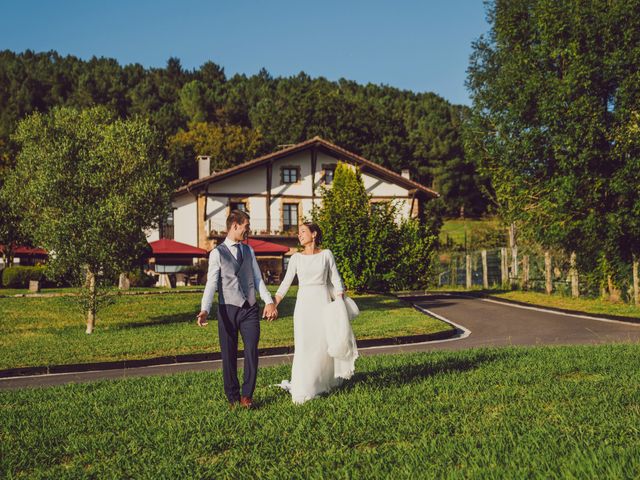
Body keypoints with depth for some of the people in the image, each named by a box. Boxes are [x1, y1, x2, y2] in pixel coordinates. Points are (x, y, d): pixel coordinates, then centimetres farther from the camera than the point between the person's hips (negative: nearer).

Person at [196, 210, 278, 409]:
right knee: (229, 355, 4)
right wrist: (204, 310, -22)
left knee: (252, 351, -4)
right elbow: (211, 283, -8)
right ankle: (233, 397, 17)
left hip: (250, 309, 3)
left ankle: (247, 395, 8)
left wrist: (269, 301, -4)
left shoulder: (249, 250, 15)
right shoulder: (217, 253, -1)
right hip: (228, 310, -3)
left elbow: (258, 279, 11)